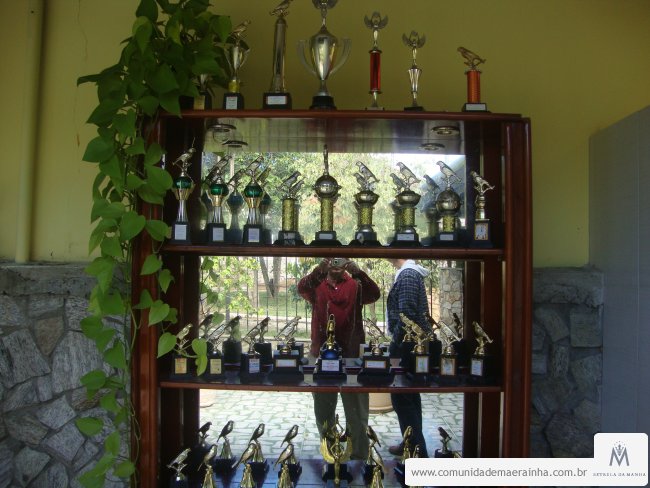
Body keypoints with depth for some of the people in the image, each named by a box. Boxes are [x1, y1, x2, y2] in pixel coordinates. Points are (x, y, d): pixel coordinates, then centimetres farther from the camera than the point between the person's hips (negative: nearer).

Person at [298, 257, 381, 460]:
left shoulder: (356, 286, 0)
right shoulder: (317, 285, 2)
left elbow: (374, 294, -18)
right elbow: (302, 288, -18)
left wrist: (358, 273, -33)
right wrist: (318, 270, -35)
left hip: (351, 354, -2)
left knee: (357, 412, 5)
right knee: (323, 410, 16)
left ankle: (360, 454, 17)